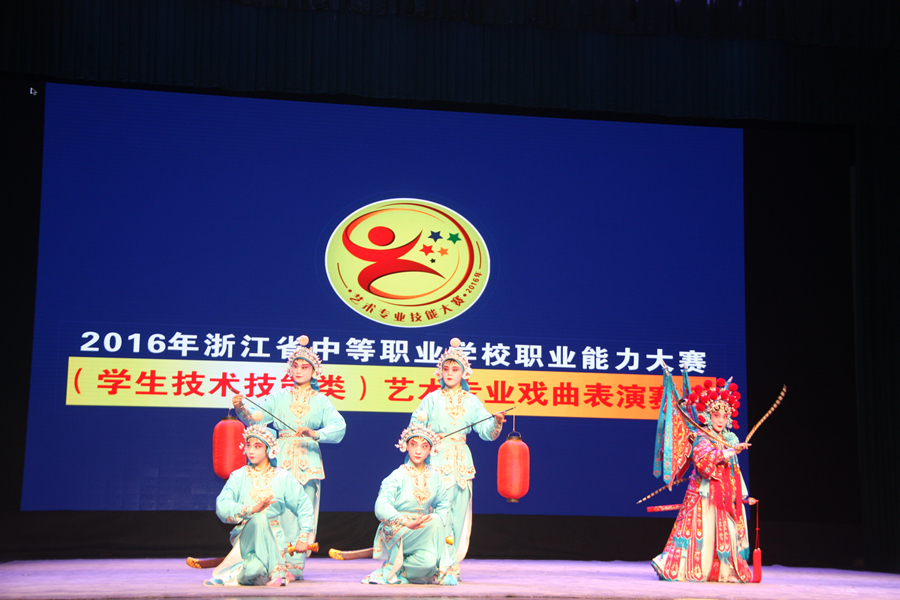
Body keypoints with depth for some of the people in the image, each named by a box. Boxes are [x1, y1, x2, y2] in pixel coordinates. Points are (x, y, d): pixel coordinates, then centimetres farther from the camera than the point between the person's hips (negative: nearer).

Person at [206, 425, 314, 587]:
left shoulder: (282, 477, 6)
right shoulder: (238, 476, 4)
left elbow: (304, 505, 4)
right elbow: (222, 506, -11)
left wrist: (303, 537, -8)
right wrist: (251, 509, -26)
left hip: (275, 539, 1)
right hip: (245, 536, -1)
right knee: (259, 519, -35)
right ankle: (276, 572, -30)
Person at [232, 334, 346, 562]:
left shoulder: (320, 400, 10)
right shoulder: (279, 397, 14)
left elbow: (339, 427, -5)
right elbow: (256, 417, 0)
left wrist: (314, 433, -22)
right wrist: (241, 410, -20)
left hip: (307, 462, 0)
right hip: (281, 460, 0)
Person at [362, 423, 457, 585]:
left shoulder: (434, 475, 5)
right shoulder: (398, 476, -11)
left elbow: (444, 504, 14)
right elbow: (381, 507, -23)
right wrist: (407, 523, -38)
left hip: (422, 532, 5)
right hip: (395, 532, -5)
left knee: (428, 560, -27)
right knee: (434, 521, -30)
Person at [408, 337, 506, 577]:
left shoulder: (472, 401, 10)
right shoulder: (432, 398, 5)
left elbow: (486, 432, 5)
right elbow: (415, 427, 6)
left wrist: (497, 422, -14)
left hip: (461, 460, 2)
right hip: (437, 458, -2)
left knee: (459, 511, 0)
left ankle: (452, 565, 7)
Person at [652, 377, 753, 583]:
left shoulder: (729, 440, 16)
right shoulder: (703, 439, -8)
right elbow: (703, 459, -29)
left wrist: (743, 495, 21)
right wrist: (730, 451, -33)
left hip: (726, 496, 8)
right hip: (705, 494, -8)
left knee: (726, 533, 8)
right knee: (704, 531, -10)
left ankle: (723, 570, 14)